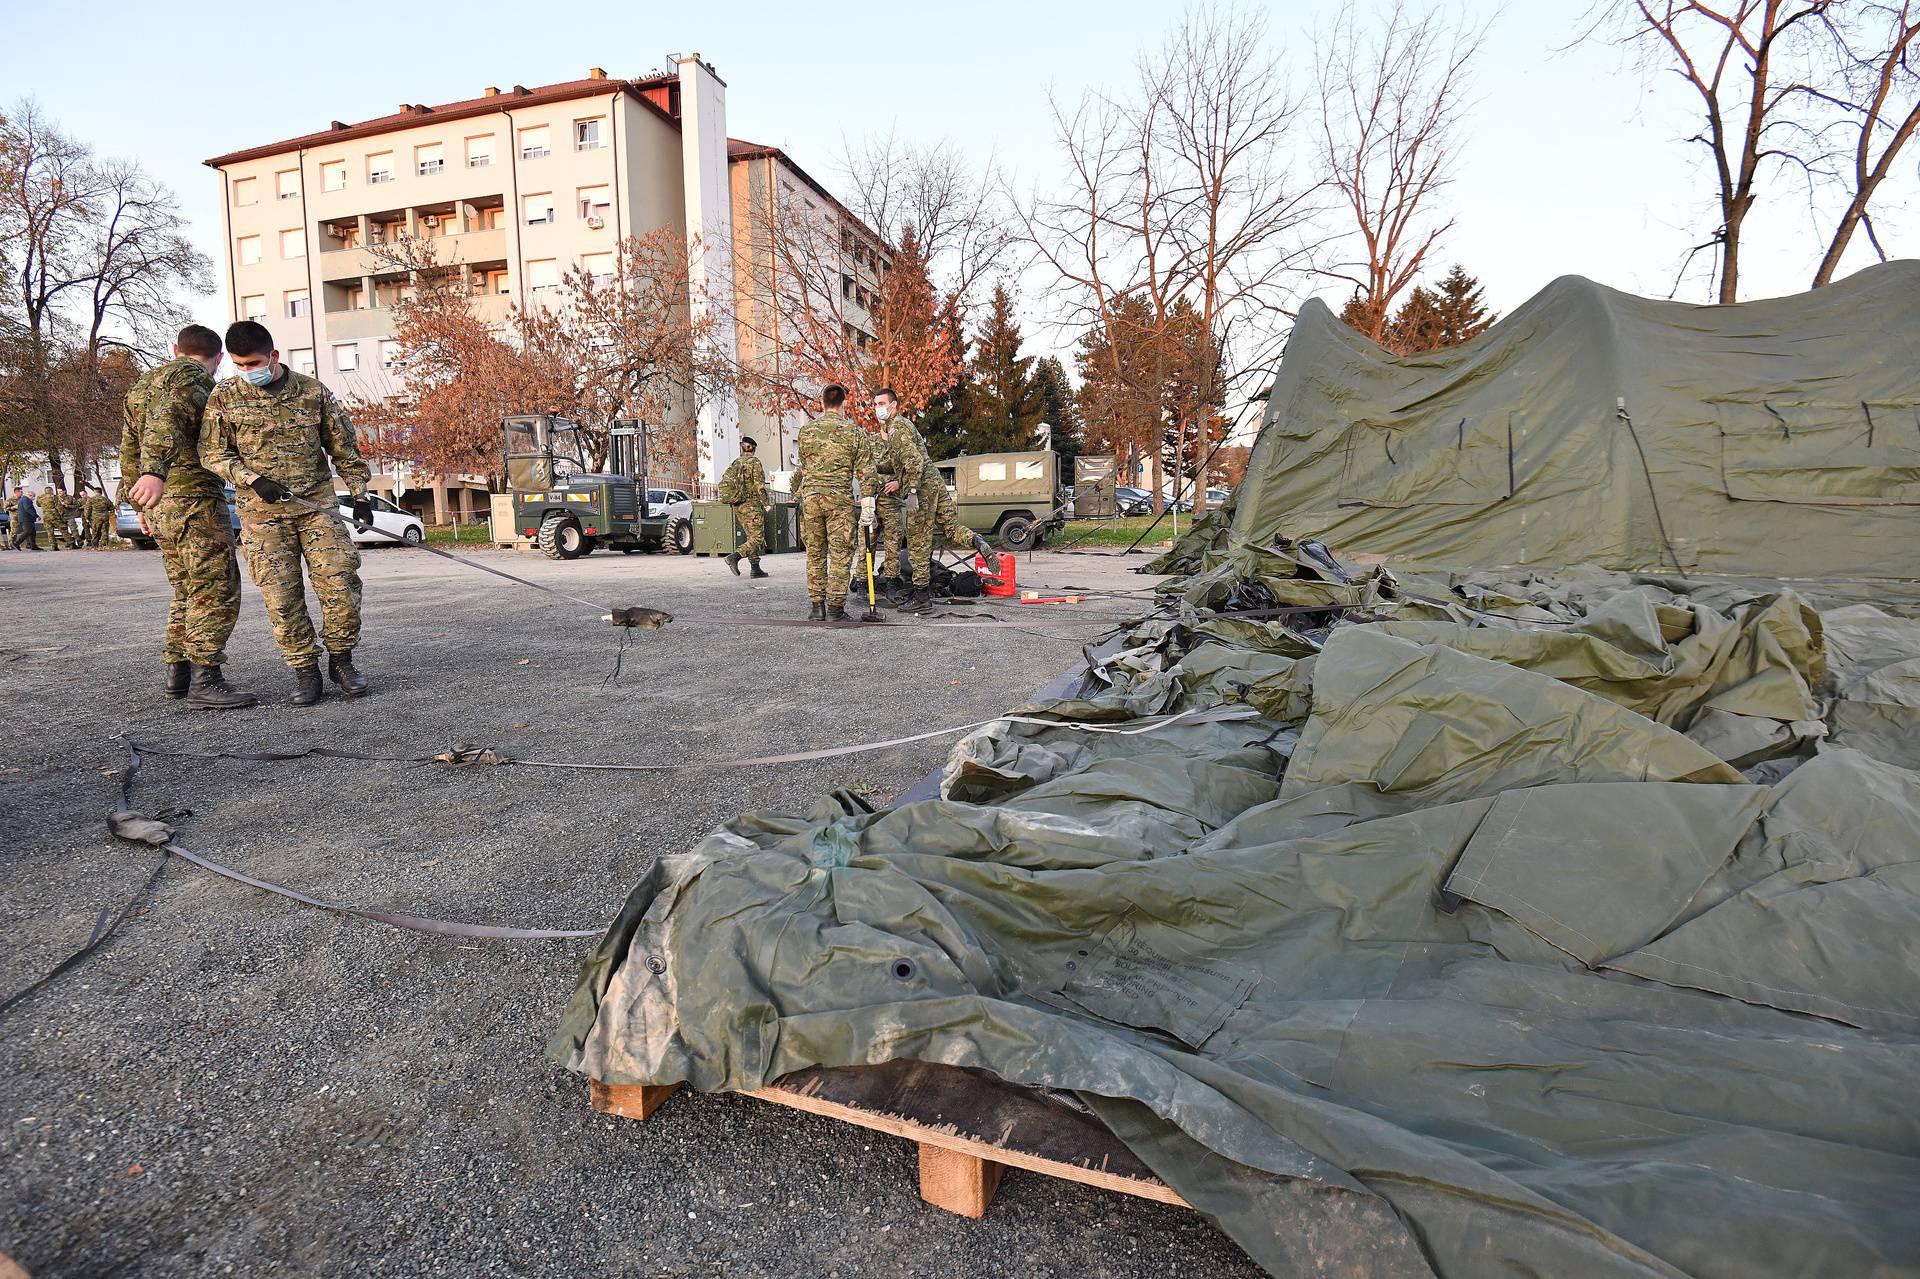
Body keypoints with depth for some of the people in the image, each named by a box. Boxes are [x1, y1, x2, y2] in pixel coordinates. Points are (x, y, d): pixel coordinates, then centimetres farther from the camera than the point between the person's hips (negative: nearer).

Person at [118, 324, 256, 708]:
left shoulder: (142, 383, 23)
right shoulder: (191, 377, -5)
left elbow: (129, 448, 26)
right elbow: (167, 421, -24)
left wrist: (140, 506, 31)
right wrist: (155, 472, -38)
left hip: (161, 505, 9)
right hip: (195, 497, -9)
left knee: (187, 592, 16)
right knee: (217, 590, -11)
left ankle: (177, 673, 18)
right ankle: (204, 680, -17)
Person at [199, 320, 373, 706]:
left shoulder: (313, 392, 4)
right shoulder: (224, 398, 4)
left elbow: (343, 446, 9)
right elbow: (213, 454, 4)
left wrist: (359, 493, 4)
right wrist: (253, 479, -12)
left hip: (317, 503, 0)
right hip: (262, 512, 0)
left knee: (340, 581, -8)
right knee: (281, 595, -2)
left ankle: (341, 660, 8)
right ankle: (305, 671, 7)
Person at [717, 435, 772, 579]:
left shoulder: (734, 463, 12)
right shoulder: (754, 462, -6)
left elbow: (724, 483, 9)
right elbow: (759, 485, -13)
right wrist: (767, 503, -8)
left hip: (737, 506, 7)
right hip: (751, 504, -7)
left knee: (752, 537, 14)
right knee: (757, 538, -8)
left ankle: (756, 569, 11)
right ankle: (734, 557, -26)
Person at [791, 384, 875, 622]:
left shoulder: (806, 431, 6)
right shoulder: (854, 432, 0)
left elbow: (803, 467, 15)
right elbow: (865, 470, -3)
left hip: (811, 496, 2)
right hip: (840, 498, -2)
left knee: (815, 553, 11)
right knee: (840, 553, 2)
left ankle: (815, 606, 12)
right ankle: (835, 608, 0)